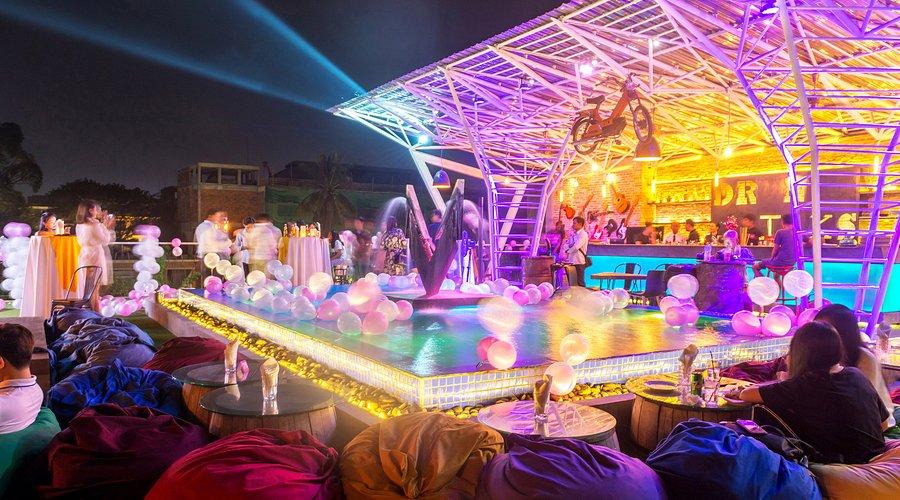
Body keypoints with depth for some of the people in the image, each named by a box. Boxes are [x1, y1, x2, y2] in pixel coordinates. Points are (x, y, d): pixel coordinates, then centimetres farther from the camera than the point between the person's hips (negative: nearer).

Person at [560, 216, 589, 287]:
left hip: (579, 262, -8)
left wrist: (568, 251, -1)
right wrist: (569, 245, -8)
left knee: (580, 283, -6)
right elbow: (564, 246, 14)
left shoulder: (583, 234, -9)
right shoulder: (573, 234, 16)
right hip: (571, 261, 8)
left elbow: (576, 247, -19)